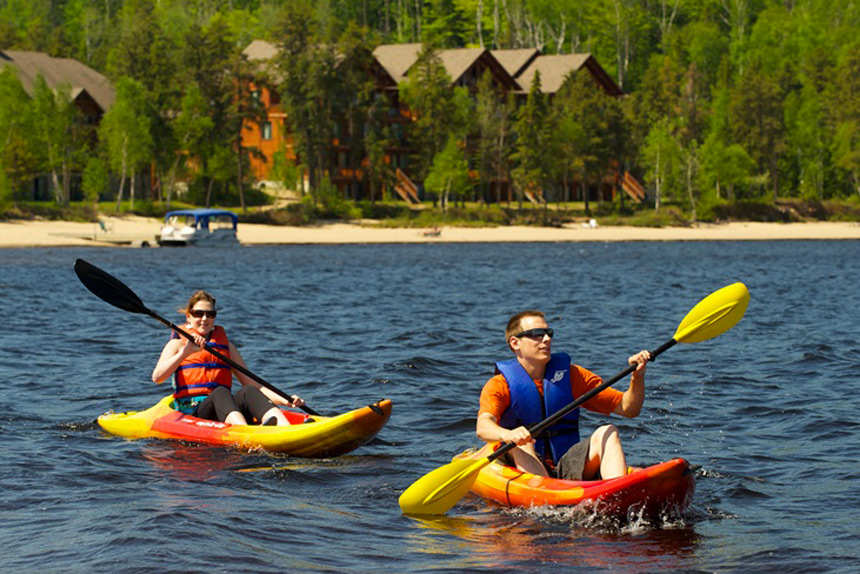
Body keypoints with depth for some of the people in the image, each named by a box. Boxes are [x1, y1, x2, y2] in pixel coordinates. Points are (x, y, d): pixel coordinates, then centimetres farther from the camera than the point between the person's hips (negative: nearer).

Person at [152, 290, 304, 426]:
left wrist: (285, 401, 5)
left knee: (248, 392, -27)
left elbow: (251, 383, 19)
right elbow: (157, 377, -8)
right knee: (220, 393, -34)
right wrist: (186, 352, -22)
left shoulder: (225, 344, 23)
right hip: (191, 413, -4)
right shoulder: (178, 343, 11)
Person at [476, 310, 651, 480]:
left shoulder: (571, 375, 10)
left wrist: (637, 377, -12)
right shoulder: (501, 385, -1)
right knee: (521, 444, -30)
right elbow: (483, 428, -22)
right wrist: (508, 435, -45)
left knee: (607, 432, -17)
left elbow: (628, 408, 8)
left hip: (569, 469, 3)